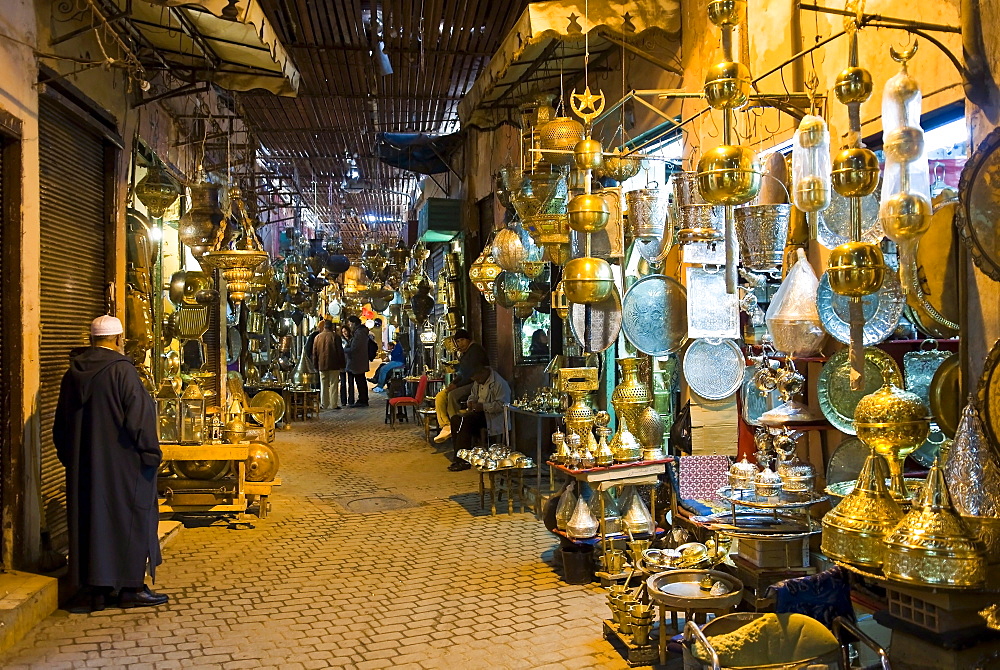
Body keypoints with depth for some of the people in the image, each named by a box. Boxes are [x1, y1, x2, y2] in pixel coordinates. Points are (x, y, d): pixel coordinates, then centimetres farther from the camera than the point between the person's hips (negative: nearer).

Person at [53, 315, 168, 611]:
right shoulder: (122, 370, -15)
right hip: (121, 463, -6)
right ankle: (131, 587, 10)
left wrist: (69, 457, 23)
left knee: (88, 519, 12)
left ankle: (91, 589, 18)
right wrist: (151, 453, -8)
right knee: (128, 520, 5)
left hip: (82, 465, 6)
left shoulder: (73, 373, 6)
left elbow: (61, 424, 14)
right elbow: (139, 417, -18)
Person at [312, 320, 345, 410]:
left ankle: (324, 404, 11)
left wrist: (315, 365, 17)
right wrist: (342, 364, 1)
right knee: (333, 385, 1)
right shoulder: (335, 337, -8)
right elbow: (340, 352, -7)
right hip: (334, 365, -3)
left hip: (322, 365, 3)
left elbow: (314, 352, 9)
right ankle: (333, 404, -1)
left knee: (323, 385, 11)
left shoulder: (318, 337, 4)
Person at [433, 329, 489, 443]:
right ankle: (446, 426, -14)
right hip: (466, 383, 10)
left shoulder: (475, 349, -12)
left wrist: (457, 385, -18)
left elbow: (474, 373, -20)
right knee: (440, 396, -4)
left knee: (452, 395, -31)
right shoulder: (464, 353, 18)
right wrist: (453, 383, 4)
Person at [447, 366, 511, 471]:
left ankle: (463, 460, -20)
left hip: (492, 416, -9)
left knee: (465, 421, -26)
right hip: (479, 412, 9)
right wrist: (471, 402, 5)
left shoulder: (499, 383, -16)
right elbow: (473, 395, 28)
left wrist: (483, 406, -25)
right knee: (455, 419, -11)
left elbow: (502, 405, -23)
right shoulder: (478, 382, 13)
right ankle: (457, 454, -9)